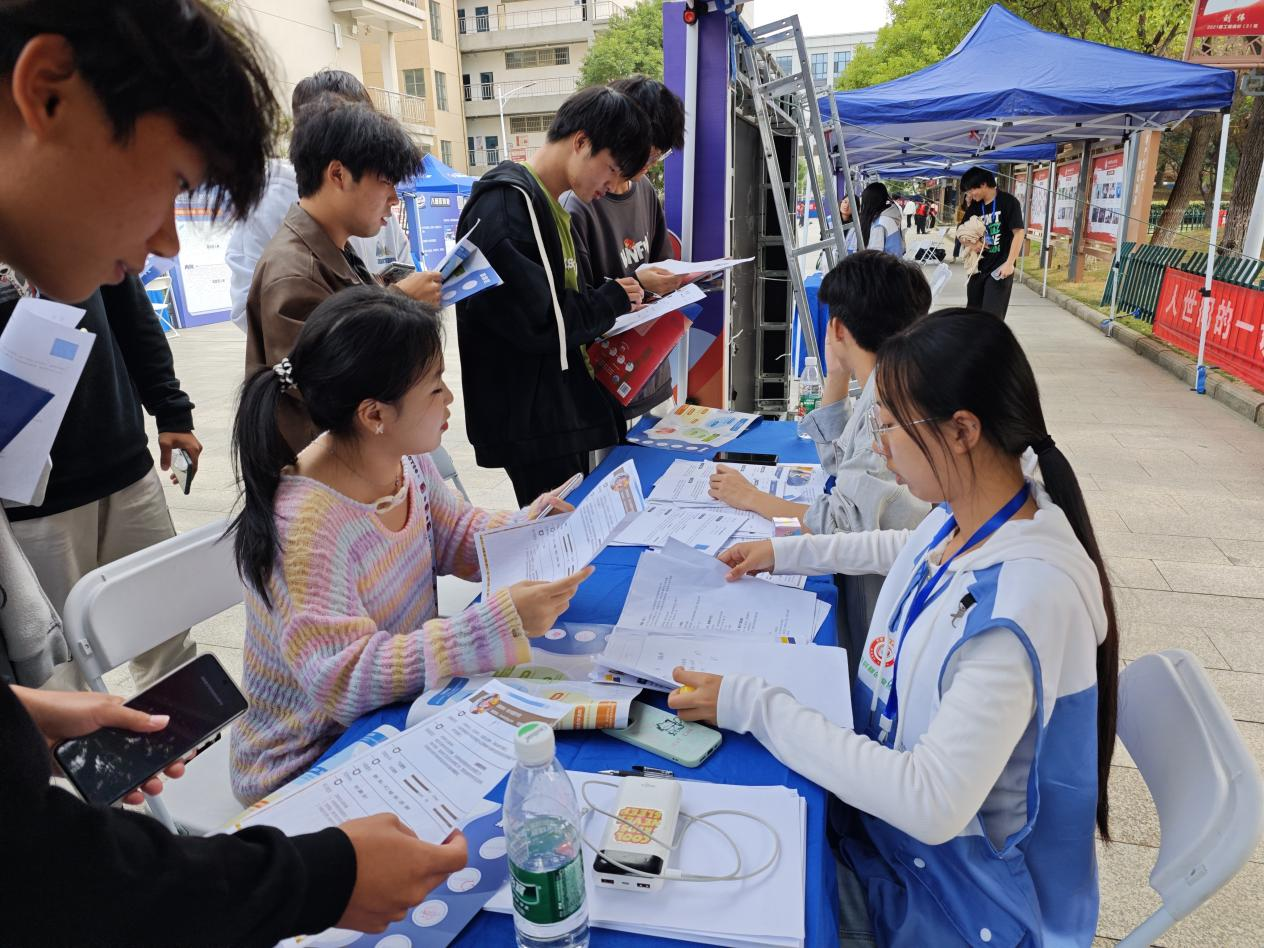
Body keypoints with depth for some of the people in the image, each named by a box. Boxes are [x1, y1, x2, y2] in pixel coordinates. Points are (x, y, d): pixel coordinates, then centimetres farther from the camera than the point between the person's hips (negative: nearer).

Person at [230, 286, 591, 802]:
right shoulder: (307, 526, -30)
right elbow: (341, 677, -33)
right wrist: (497, 622, -37)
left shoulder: (405, 460, -7)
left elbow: (455, 536, 9)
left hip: (397, 714, 7)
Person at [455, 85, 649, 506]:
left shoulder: (550, 207, 16)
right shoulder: (506, 203, -17)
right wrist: (612, 301, -10)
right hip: (530, 422, -10)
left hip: (566, 406, 10)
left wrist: (624, 295, 3)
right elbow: (537, 323, -25)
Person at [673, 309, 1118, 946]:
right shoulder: (969, 514, -8)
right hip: (892, 791, 7)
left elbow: (932, 804, -36)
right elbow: (909, 548, 18)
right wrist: (783, 552, 12)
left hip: (954, 893, -7)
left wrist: (750, 705, -31)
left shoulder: (1026, 597, -35)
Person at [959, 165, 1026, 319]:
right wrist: (970, 244, -7)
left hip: (1000, 268, -6)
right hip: (978, 268, 6)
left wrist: (1009, 263, -19)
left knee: (992, 316, -8)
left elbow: (1019, 233, -12)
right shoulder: (974, 207, 7)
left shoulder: (1008, 202, -9)